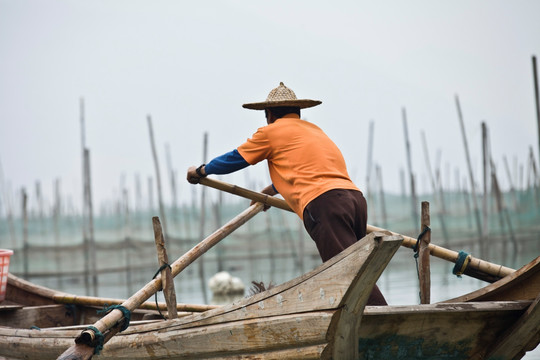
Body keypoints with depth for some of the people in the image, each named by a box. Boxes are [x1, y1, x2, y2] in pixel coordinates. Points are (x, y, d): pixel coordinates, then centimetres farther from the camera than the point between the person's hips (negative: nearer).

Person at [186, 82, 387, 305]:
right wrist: (271, 190, 69)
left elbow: (235, 159, 26)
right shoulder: (313, 129, 36)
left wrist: (201, 171, 43)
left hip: (325, 202, -8)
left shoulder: (272, 132, 14)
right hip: (355, 196, 8)